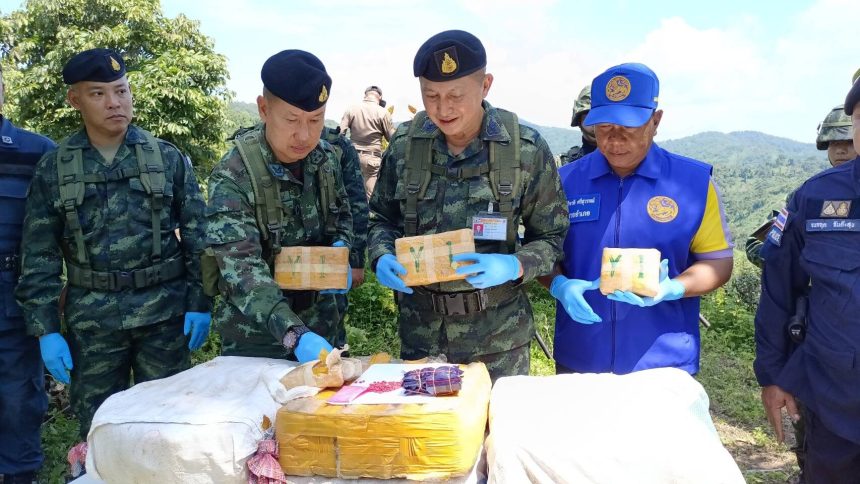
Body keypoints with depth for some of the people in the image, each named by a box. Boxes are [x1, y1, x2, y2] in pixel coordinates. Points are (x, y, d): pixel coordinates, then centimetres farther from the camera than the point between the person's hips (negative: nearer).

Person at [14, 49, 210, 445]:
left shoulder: (167, 157, 1)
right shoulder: (53, 168, 2)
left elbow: (196, 233, 2)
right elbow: (39, 258, 3)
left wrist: (200, 303, -3)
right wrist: (46, 330, -1)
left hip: (164, 310, 0)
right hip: (92, 319, 1)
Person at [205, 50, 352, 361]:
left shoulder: (326, 157, -6)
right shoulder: (232, 177, -22)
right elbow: (242, 269, -31)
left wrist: (340, 251, -11)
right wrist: (294, 334, -43)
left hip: (322, 322, 5)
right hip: (255, 335, -4)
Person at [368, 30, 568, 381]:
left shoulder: (526, 149, -12)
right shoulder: (404, 144, -5)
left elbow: (551, 237, -4)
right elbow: (383, 219, 7)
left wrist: (515, 266, -23)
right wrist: (383, 257, -13)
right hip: (420, 330, 2)